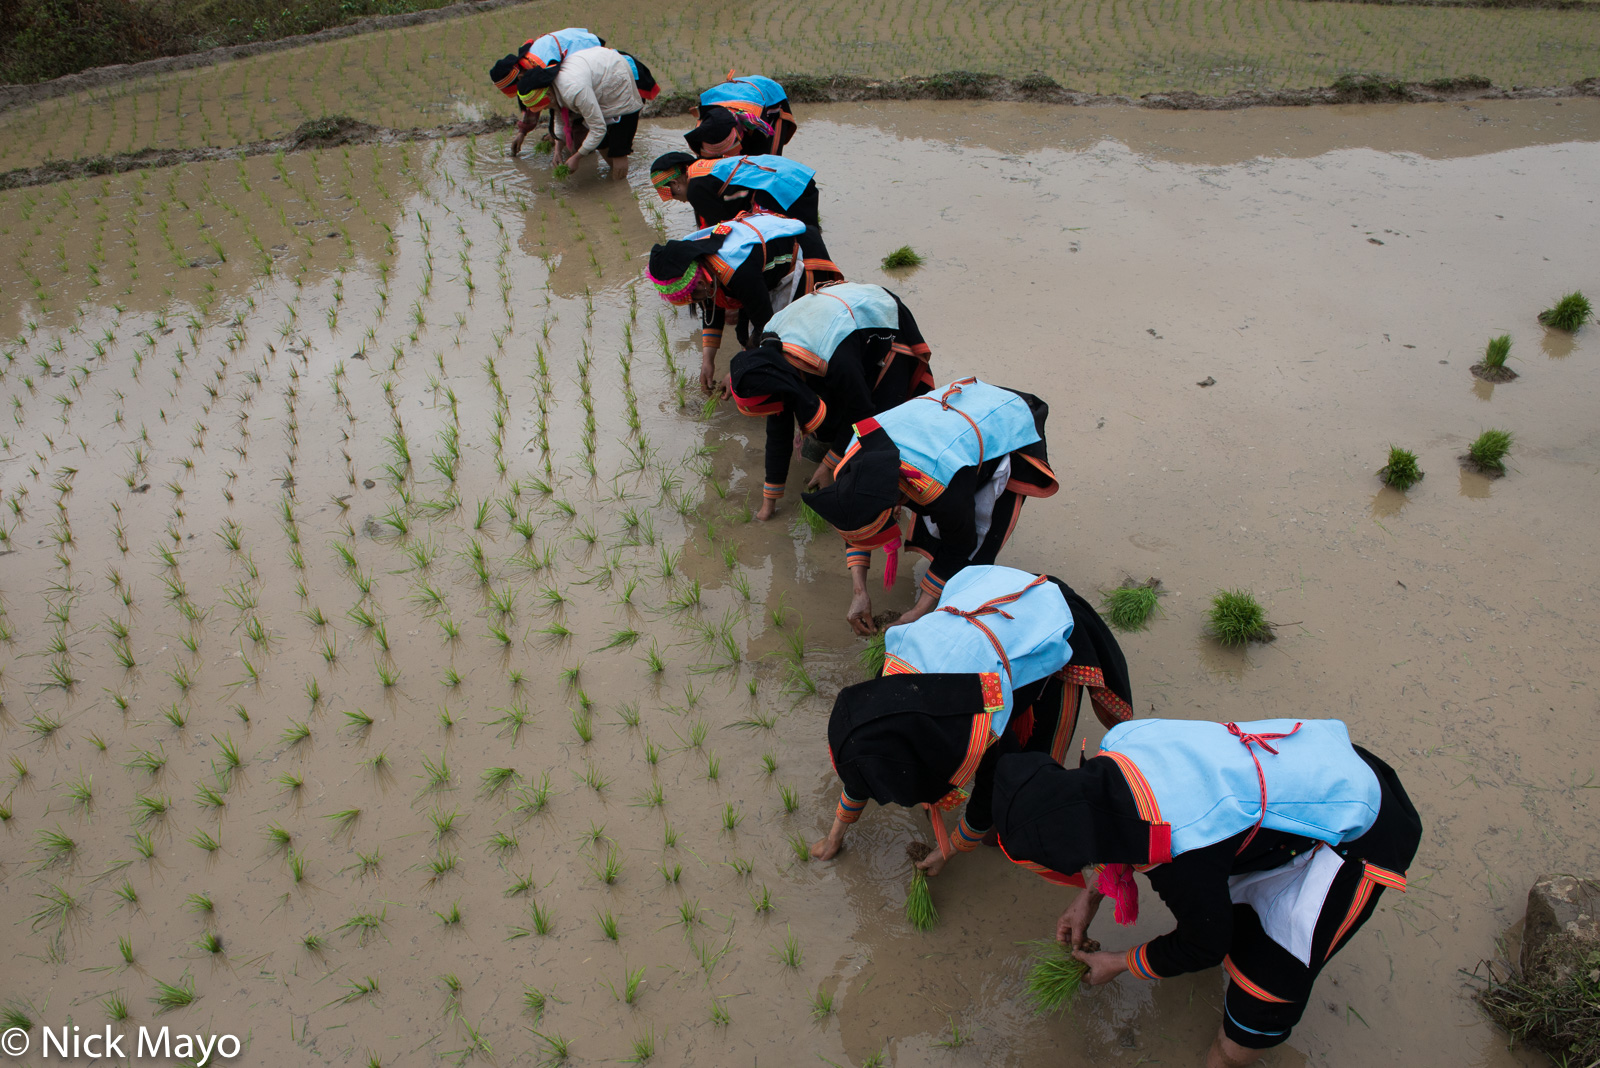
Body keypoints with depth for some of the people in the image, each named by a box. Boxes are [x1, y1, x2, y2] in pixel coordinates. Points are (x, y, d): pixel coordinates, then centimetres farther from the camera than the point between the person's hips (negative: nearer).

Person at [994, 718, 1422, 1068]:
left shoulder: (1181, 861, -38)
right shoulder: (1113, 749, -17)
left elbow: (1204, 946, -14)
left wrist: (1120, 965, 2)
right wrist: (1089, 897, 13)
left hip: (1356, 833, -7)